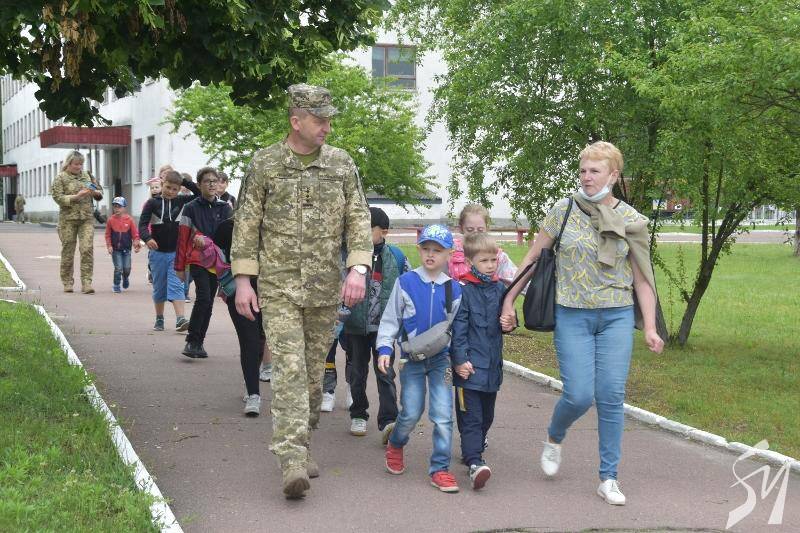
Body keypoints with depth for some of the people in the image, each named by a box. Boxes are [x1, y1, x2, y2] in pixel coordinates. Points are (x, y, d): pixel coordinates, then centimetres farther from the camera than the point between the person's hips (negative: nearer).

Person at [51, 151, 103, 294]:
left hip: (87, 218, 2)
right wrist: (76, 196, -19)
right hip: (68, 219, -2)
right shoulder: (60, 178, 1)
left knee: (87, 249, -10)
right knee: (68, 250, 4)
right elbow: (58, 198, -9)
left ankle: (86, 282, -10)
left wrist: (95, 192, -2)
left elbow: (100, 191, 21)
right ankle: (67, 282, 16)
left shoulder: (87, 176, 13)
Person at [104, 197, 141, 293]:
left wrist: (136, 243, -7)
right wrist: (109, 246, -4)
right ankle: (116, 285, 11)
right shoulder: (111, 220, -2)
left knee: (127, 268, 2)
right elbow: (108, 234, 3)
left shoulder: (129, 220, -3)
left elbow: (135, 234, 2)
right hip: (115, 249, -1)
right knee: (118, 268, -6)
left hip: (126, 249, 1)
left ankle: (125, 278, 36)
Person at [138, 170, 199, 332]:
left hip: (176, 252, 0)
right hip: (158, 252, 0)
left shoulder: (181, 202, 2)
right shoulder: (153, 203, -4)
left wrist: (185, 182, -7)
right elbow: (143, 223, -10)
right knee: (159, 287, 11)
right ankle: (159, 319, 23)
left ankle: (180, 319, -19)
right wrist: (147, 238, -29)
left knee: (176, 285, -9)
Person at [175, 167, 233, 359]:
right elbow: (182, 238, 0)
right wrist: (180, 266, -1)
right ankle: (191, 342, -10)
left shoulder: (225, 208, 7)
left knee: (208, 302, 7)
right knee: (204, 298, -18)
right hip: (197, 259, -4)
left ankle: (199, 343, 16)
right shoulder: (191, 208, -1)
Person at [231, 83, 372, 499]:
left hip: (326, 288, 3)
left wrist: (358, 269, -7)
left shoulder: (342, 164, 7)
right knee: (288, 369, -12)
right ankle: (292, 461, -16)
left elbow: (358, 218, 6)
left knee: (314, 371, 10)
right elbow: (246, 224, 2)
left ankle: (302, 446, 25)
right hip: (279, 286, -3)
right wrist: (243, 279, -3)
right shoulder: (265, 164, 0)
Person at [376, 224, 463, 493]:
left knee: (443, 415, -6)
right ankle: (395, 444, 32)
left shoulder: (453, 289, 1)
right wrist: (384, 349, -8)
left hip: (441, 358, 1)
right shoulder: (405, 282, -4)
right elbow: (390, 319, 1)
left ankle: (440, 468, 4)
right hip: (411, 357, -1)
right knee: (411, 413, 0)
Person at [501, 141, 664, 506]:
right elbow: (532, 258, 6)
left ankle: (608, 479, 9)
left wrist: (649, 327, 0)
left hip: (617, 317, 1)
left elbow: (641, 278, 5)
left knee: (611, 396, -3)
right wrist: (509, 301, 5)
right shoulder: (564, 211, 0)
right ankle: (554, 439, 26)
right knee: (579, 395, -8)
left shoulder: (631, 220, 2)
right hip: (572, 316, -1)